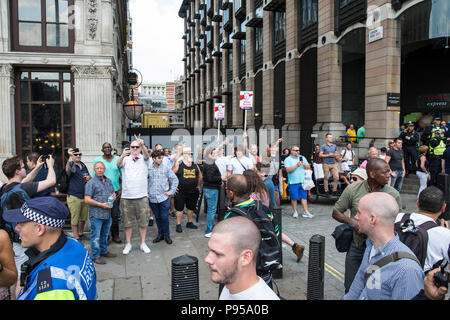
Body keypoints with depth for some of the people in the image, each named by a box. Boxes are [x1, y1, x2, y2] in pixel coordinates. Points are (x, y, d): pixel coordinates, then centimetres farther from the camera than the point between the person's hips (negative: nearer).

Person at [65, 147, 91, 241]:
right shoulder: (72, 166, -9)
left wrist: (89, 177, 1)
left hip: (84, 196, 7)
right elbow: (67, 170, -34)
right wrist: (70, 157, -43)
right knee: (74, 218, 1)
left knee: (83, 217, 17)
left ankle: (81, 233, 33)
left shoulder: (83, 165, 12)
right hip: (74, 197, -7)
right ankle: (76, 237, 10)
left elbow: (89, 175, 25)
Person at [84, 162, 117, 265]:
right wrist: (101, 204, -18)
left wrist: (113, 196, 0)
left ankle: (104, 251, 34)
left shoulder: (108, 181, 13)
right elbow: (87, 200, -13)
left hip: (107, 214, 6)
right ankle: (95, 256, 11)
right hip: (96, 215, -6)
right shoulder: (91, 183, -8)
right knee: (96, 236, 1)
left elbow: (113, 193, 25)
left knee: (105, 234, 19)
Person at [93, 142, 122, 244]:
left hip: (116, 190, 1)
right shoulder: (97, 160, 1)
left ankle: (115, 235, 16)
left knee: (115, 215, 4)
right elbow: (94, 176, 3)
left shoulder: (118, 159, 5)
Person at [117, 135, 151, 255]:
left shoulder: (144, 159, 2)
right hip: (126, 197, 0)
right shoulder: (125, 159, 3)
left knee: (143, 222, 8)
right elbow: (118, 165, -17)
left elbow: (146, 154, -20)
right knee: (127, 222, 10)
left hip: (142, 197, 0)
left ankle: (143, 244, 22)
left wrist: (142, 145, -43)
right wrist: (122, 155, -40)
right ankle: (128, 244, 24)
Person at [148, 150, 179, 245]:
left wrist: (171, 191, -1)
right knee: (157, 218, 13)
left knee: (164, 217, 1)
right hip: (152, 198, 2)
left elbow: (175, 179, 4)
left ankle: (167, 235, 18)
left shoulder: (166, 168, -1)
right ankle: (160, 234, 28)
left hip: (164, 198, -1)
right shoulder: (148, 169, 0)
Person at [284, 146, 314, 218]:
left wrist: (304, 165, -7)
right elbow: (288, 170, -11)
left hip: (303, 181, 4)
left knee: (304, 197, 4)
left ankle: (306, 212, 8)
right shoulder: (288, 159, 0)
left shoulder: (302, 157, 14)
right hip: (293, 182, -3)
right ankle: (295, 212, 16)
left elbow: (308, 167, 14)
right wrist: (297, 165, -18)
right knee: (294, 198, 1)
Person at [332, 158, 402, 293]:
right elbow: (336, 212, -1)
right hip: (356, 245, 0)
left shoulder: (393, 194, -9)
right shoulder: (352, 189, -9)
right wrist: (352, 221, -19)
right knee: (351, 287, 13)